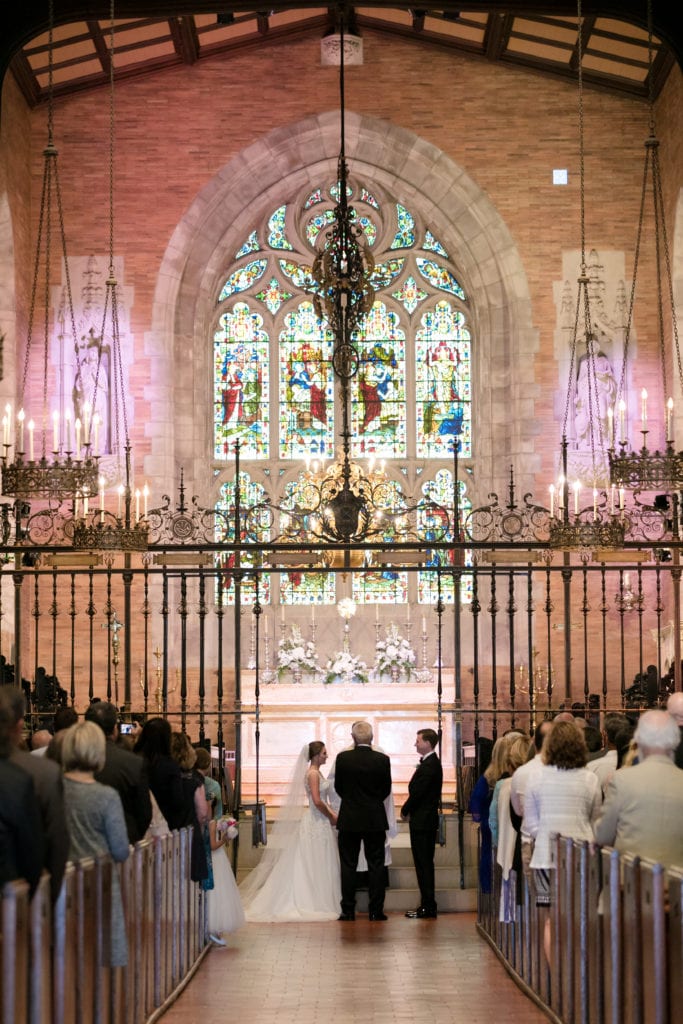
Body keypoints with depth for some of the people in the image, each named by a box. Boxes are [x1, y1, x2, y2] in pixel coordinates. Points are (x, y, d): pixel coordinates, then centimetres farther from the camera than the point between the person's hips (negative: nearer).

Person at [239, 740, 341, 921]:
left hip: (320, 823, 9)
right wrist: (331, 817, -11)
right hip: (317, 823, -9)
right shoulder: (313, 774, -15)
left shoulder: (317, 773, 14)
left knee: (316, 865, 10)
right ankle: (315, 904, -1)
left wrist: (332, 815, 5)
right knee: (315, 864, -5)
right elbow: (317, 801, -23)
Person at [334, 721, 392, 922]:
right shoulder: (382, 760, -6)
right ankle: (376, 910, 4)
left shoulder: (342, 758, -7)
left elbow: (338, 787, 4)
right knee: (376, 865, 6)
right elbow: (386, 789, 3)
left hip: (349, 819, 0)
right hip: (375, 820, 0)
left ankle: (348, 910, 5)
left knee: (348, 866, 5)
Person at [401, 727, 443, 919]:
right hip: (426, 820, 10)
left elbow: (418, 792, -19)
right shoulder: (431, 763, 15)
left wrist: (405, 811, -5)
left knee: (424, 864, -6)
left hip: (422, 821, -10)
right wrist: (408, 810, 7)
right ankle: (427, 905, 16)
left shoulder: (429, 765, -17)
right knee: (424, 863, 12)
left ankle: (428, 906, -4)